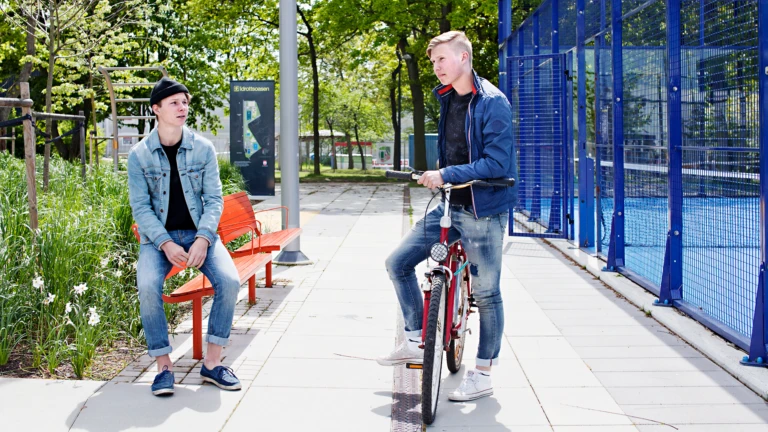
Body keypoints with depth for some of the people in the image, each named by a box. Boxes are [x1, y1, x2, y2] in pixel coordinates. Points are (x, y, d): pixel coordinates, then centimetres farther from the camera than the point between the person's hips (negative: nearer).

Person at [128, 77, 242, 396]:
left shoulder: (203, 149, 1)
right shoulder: (139, 156, -2)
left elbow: (214, 199, -1)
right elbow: (141, 207, -5)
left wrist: (203, 240, -18)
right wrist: (166, 244, -20)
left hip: (199, 233, 1)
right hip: (158, 237, -1)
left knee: (229, 281, -24)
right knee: (147, 287, -30)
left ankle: (212, 362, -10)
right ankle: (163, 365, -15)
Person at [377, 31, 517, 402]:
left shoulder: (492, 102, -16)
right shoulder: (446, 99, 9)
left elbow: (497, 163, -22)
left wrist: (447, 175, -24)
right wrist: (436, 175, 12)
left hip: (483, 210, -8)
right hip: (449, 205, 8)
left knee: (486, 293, 2)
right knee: (398, 262, 4)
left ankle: (483, 375, 14)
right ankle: (416, 343, 17)